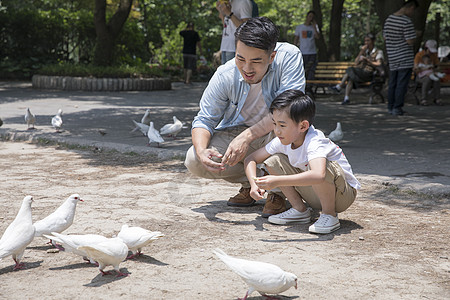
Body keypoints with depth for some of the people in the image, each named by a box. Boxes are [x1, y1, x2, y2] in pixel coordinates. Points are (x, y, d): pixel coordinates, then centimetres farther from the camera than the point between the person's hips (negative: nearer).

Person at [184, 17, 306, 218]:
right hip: (236, 131, 3)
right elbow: (204, 120, -12)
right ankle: (249, 182, 7)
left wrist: (247, 137, -43)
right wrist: (201, 151, -35)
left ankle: (277, 191, -14)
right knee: (194, 161, -20)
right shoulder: (224, 75, -20)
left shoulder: (289, 56, -26)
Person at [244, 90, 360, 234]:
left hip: (343, 194, -7)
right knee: (274, 161, -7)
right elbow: (251, 159, 1)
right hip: (314, 194, 7)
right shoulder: (283, 141, -9)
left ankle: (329, 215, -15)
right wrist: (254, 184, -19)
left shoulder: (315, 142, -31)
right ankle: (300, 210, 3)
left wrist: (278, 181, -49)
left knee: (325, 167, -39)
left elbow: (319, 175, -51)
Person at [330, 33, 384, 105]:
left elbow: (379, 64, -11)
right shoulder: (365, 52, 23)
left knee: (350, 70, -26)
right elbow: (356, 63, 12)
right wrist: (361, 52, 2)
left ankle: (339, 87, -16)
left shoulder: (378, 52, 4)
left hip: (369, 74, -6)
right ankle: (346, 98, -36)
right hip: (360, 74, 6)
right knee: (351, 78, -27)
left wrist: (367, 60, -15)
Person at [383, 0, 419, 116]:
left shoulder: (389, 19, 7)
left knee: (392, 84, 12)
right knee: (402, 84, -2)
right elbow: (411, 41, -16)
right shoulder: (407, 22, -15)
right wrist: (415, 35, 3)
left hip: (392, 58, 7)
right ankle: (397, 108, -2)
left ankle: (391, 107, 16)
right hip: (405, 58, -7)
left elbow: (385, 37, 14)